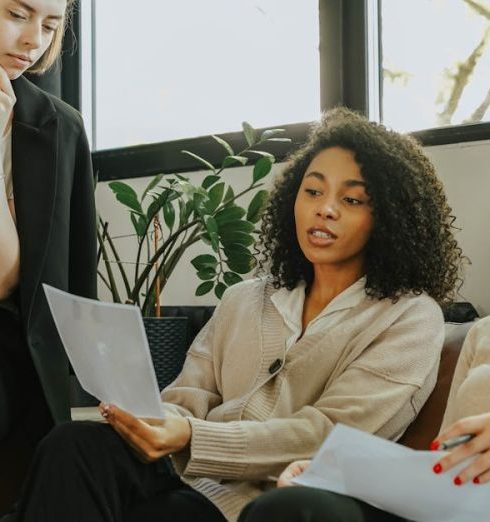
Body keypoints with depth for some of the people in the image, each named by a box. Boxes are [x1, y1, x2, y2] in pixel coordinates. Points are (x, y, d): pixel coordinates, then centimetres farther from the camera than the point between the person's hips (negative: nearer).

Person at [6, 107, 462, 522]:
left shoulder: (411, 319, 2)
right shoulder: (243, 300, 21)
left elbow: (328, 437, -11)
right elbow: (189, 395, 12)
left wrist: (190, 438, -23)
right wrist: (151, 418, -14)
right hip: (189, 480, 5)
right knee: (76, 446, -29)